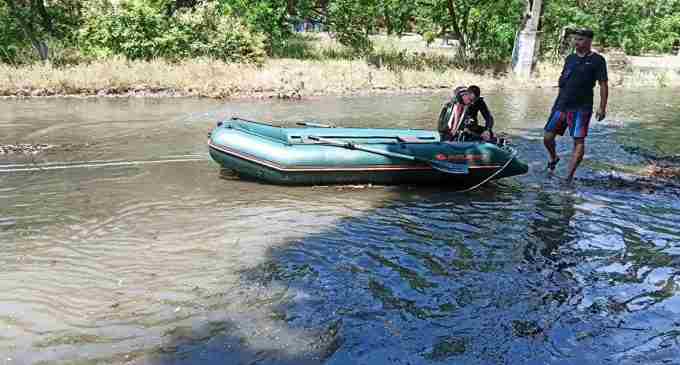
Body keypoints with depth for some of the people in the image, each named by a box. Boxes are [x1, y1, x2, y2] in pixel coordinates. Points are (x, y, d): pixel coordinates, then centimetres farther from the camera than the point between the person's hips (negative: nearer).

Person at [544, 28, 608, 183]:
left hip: (581, 108, -4)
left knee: (579, 141, -6)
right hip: (561, 105, 4)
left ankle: (569, 177, -1)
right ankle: (553, 158, 31)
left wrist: (602, 107, -11)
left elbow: (603, 85, -3)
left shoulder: (597, 60, 0)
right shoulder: (570, 58, 14)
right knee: (547, 137, 1)